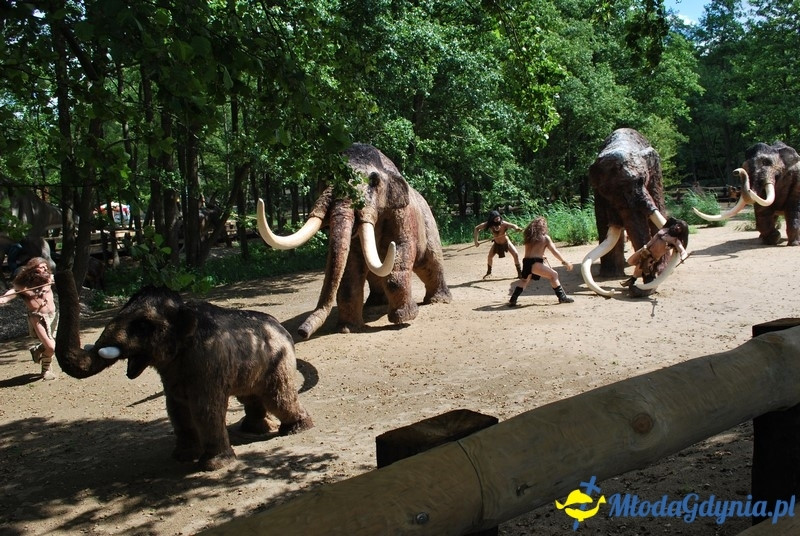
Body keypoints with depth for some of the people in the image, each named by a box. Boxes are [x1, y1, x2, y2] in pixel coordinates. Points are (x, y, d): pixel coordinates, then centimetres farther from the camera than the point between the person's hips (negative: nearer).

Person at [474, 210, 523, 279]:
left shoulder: (503, 223, -33)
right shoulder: (489, 225, -26)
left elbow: (513, 226, -49)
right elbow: (477, 228, -16)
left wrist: (517, 228, -73)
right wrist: (476, 241, -21)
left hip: (506, 242, -2)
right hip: (496, 243, 2)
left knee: (516, 254, -14)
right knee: (489, 257, -5)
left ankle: (520, 273, 1)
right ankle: (489, 272, 20)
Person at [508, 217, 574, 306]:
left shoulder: (529, 237, 17)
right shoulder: (545, 237, 2)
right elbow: (554, 251, 0)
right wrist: (564, 262, 5)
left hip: (526, 262, 6)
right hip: (535, 263, -6)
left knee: (524, 280, 27)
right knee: (553, 275, 4)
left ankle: (512, 300, 22)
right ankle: (562, 297, -2)